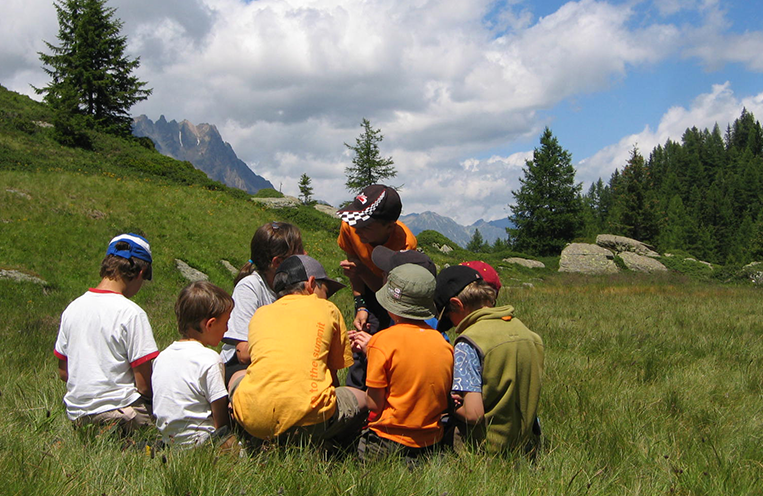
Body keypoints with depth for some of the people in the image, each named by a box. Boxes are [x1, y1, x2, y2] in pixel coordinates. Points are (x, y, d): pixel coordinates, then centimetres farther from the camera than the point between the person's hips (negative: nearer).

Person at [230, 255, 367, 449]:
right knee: (361, 399, 27)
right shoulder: (327, 309, 14)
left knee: (237, 377, 35)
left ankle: (262, 443, 18)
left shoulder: (260, 314, 20)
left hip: (255, 420, 2)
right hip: (307, 421, -1)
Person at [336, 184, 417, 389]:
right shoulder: (349, 227, -27)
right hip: (371, 290, 3)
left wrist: (362, 271, -44)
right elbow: (354, 266, -7)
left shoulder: (405, 243, -38)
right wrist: (361, 306, -14)